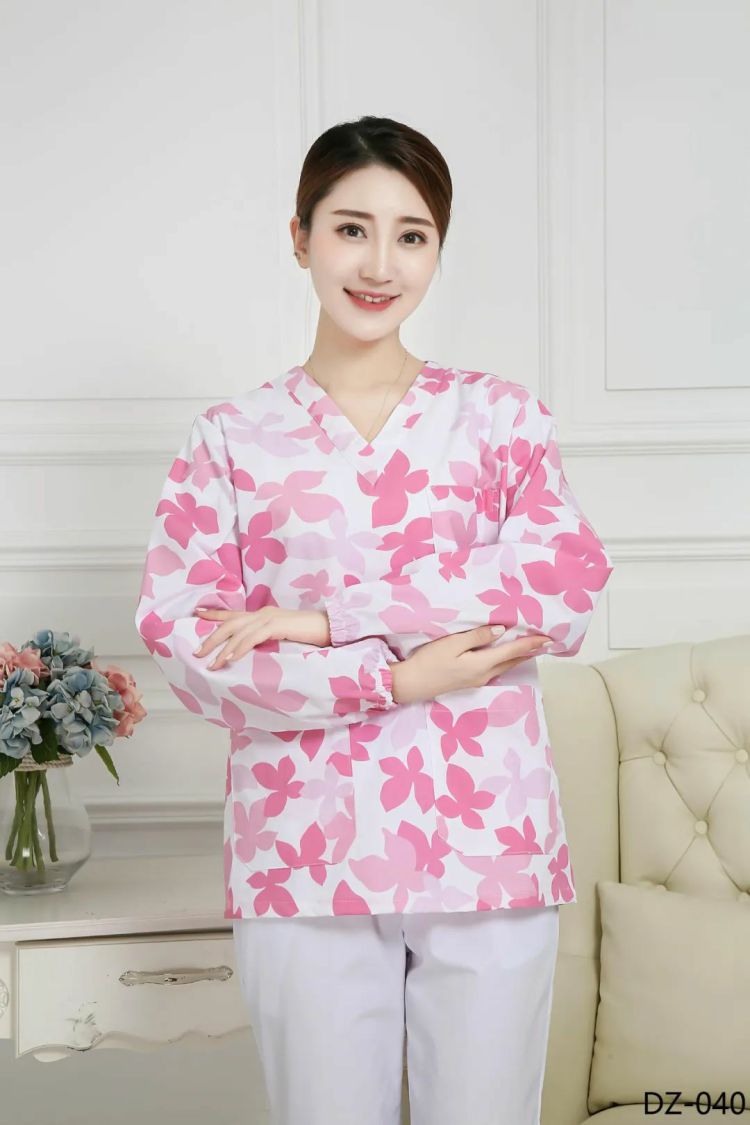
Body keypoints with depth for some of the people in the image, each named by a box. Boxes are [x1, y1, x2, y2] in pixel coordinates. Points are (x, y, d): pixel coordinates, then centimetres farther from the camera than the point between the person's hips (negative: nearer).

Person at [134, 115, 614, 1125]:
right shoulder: (233, 438, 5)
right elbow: (183, 645, -4)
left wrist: (324, 618, -13)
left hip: (488, 846, 1)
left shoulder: (502, 415, 7)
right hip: (305, 855, 0)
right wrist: (398, 675, -14)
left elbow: (567, 592, -8)